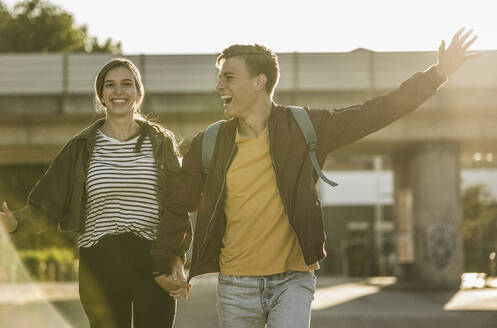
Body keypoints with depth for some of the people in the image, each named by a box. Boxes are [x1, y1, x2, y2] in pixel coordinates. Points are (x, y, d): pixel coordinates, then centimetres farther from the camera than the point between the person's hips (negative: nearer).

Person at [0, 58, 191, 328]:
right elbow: (45, 207, 2)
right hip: (101, 267, 0)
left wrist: (175, 262, -5)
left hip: (154, 265, 0)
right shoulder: (81, 148, 6)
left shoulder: (161, 143, 7)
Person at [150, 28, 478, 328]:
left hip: (293, 280, -2)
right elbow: (178, 205, 15)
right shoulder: (209, 144, 3)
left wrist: (438, 73, -6)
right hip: (236, 286, 2)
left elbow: (376, 112, -1)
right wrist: (166, 259, 8)